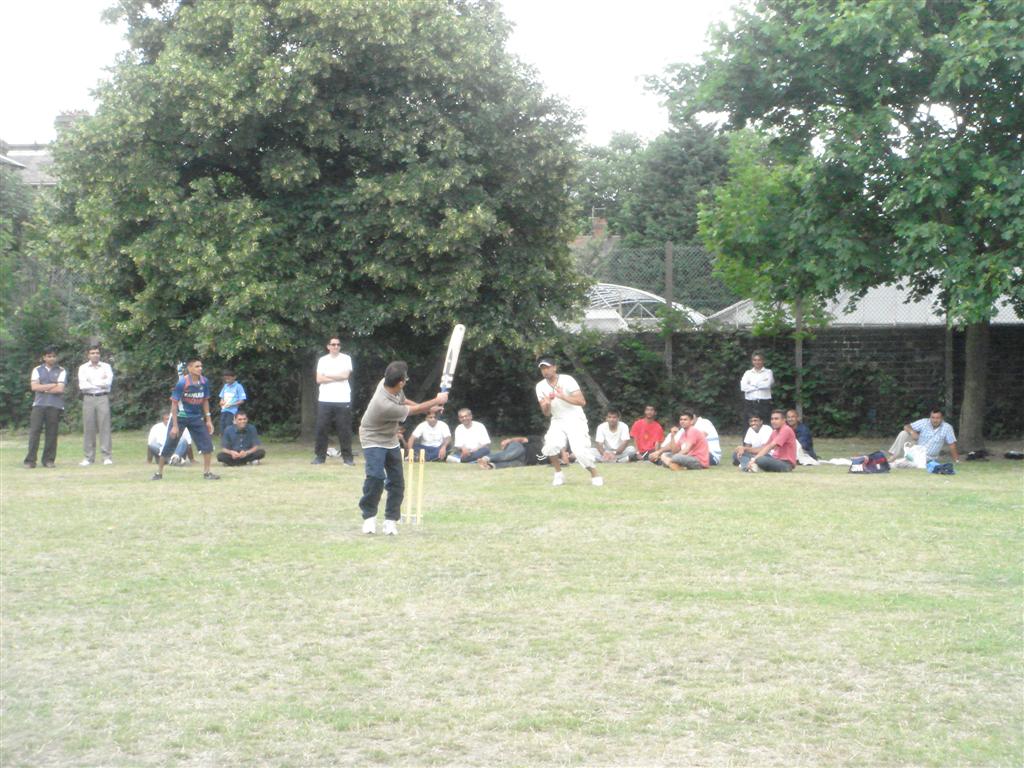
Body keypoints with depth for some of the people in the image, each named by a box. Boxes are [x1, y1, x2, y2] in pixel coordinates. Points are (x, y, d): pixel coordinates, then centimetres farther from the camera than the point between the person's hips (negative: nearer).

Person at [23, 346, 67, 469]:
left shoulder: (61, 371, 7)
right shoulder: (37, 370, 12)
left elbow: (60, 389, -6)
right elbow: (34, 386, -2)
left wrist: (43, 388, -3)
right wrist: (52, 386, -5)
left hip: (55, 406, -1)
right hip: (39, 404, 1)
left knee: (51, 433, -1)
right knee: (34, 431, -6)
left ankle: (49, 460, 6)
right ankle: (30, 460, -5)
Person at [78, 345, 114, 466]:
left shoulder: (106, 367, 10)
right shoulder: (83, 368, 10)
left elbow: (108, 382, -5)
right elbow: (82, 385, -2)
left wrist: (91, 382, -3)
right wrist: (100, 383, -2)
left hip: (103, 398, -1)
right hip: (88, 398, 1)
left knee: (104, 426, -6)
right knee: (88, 428, -2)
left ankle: (107, 456, -6)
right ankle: (89, 457, 1)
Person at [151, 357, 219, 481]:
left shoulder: (204, 382, -7)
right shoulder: (182, 383, -21)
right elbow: (174, 404, -17)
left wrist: (208, 420, 5)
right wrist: (175, 425, -19)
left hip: (196, 418, 4)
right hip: (180, 417, -4)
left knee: (208, 444, -4)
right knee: (168, 445, -2)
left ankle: (207, 473, 7)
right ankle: (159, 473, 12)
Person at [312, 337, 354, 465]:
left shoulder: (346, 359, 6)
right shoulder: (322, 360, 10)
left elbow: (345, 375, -8)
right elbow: (319, 379, 0)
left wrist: (327, 375, -3)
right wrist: (337, 378, -6)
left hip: (343, 400, -2)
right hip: (325, 400, 2)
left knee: (345, 430, -2)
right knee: (321, 429, 0)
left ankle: (347, 457, 4)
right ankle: (320, 456, 8)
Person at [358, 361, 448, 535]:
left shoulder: (387, 383, -17)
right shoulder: (385, 405, -39)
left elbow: (403, 401, 6)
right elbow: (415, 410, -22)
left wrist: (429, 408, 2)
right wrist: (437, 401, -8)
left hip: (391, 439, 8)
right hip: (374, 440, -8)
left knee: (397, 481, 3)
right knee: (376, 477, -22)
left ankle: (391, 519, 11)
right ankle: (369, 516, -4)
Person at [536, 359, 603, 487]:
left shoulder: (567, 380, -13)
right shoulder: (541, 386, 1)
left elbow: (582, 401, -20)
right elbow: (546, 413, 2)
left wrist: (562, 396, -30)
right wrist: (546, 404, -20)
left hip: (575, 420, -4)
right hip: (557, 421, 4)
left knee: (580, 450, -20)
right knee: (550, 446, -22)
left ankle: (595, 476, 2)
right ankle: (558, 474, -1)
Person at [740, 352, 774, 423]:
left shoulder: (768, 372, 9)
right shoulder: (748, 373, 15)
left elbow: (767, 384, -9)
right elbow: (743, 387, -2)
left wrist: (753, 385, 0)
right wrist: (759, 386, -4)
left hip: (764, 403, -2)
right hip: (750, 403, 2)